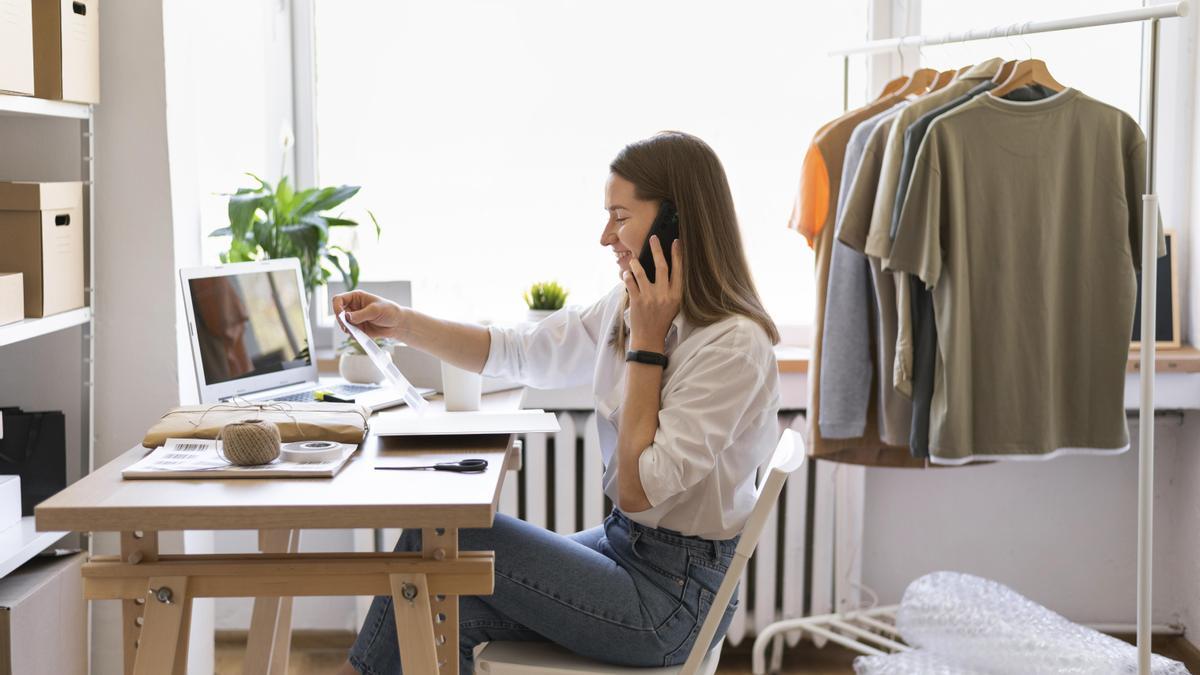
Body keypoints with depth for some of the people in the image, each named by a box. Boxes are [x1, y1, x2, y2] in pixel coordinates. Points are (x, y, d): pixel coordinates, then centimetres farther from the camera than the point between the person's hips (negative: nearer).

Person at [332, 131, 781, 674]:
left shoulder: (733, 345, -21)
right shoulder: (628, 307, 5)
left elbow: (640, 492, -21)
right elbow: (517, 351, 14)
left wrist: (646, 342, -20)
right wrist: (398, 323, 4)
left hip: (673, 593, -7)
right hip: (623, 544, 7)